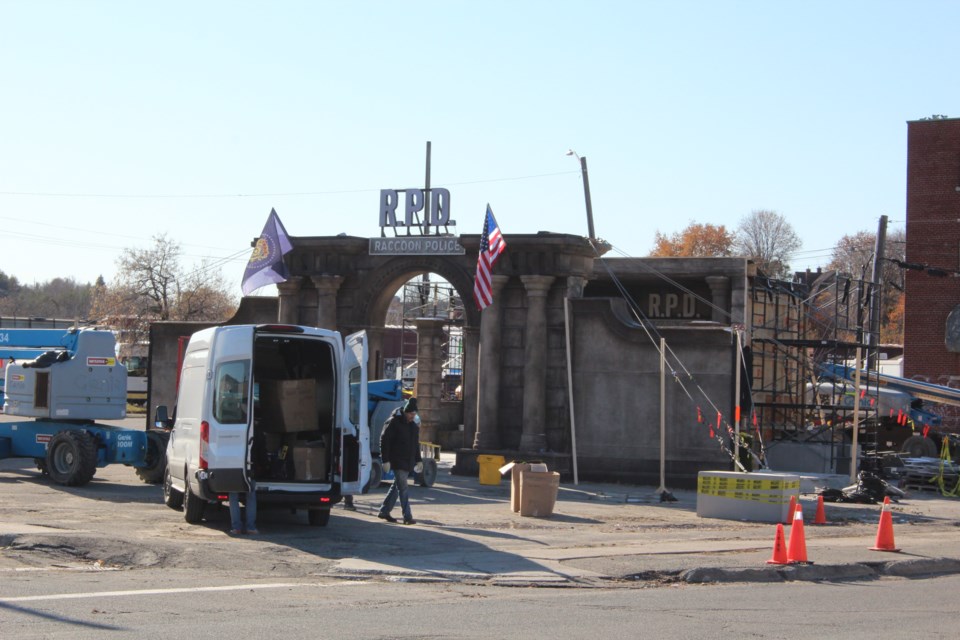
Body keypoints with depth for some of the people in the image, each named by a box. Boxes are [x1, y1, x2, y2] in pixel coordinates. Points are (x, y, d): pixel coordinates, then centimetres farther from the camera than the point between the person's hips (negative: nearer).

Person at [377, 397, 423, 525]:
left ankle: (384, 511, 22)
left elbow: (416, 444, 23)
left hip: (408, 462, 8)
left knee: (396, 487, 13)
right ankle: (407, 517, -12)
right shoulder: (394, 423, -11)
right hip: (397, 461, -8)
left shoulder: (413, 426, 13)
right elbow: (384, 441, -13)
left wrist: (418, 460, 17)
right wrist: (386, 460, -17)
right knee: (403, 489, -10)